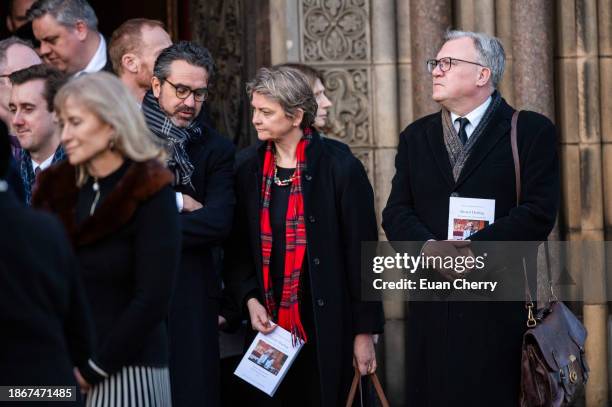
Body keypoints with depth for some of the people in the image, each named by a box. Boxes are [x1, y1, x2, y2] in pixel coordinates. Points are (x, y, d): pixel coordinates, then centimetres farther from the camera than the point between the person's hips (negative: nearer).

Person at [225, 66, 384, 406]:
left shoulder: (340, 167, -8)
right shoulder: (247, 167, 4)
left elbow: (360, 251, -5)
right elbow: (237, 247, 10)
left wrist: (365, 331, -6)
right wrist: (249, 299, -7)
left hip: (326, 327, -3)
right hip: (269, 324, 3)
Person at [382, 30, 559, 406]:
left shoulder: (532, 131, 2)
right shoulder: (416, 136, 16)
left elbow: (539, 212, -9)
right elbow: (396, 212, 8)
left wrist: (474, 249, -18)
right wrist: (430, 247, -14)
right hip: (433, 304, 4)